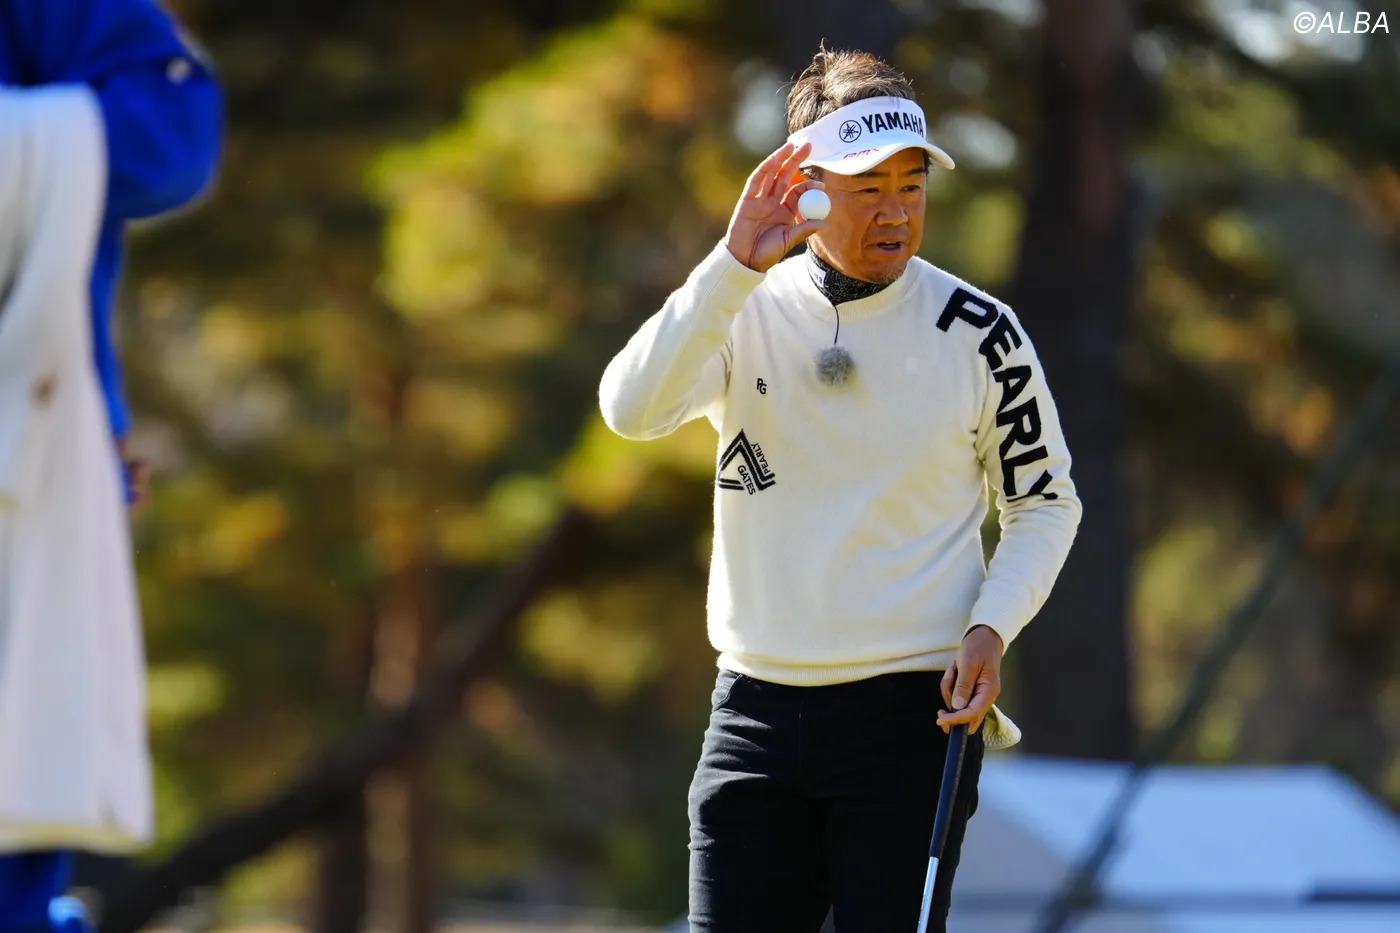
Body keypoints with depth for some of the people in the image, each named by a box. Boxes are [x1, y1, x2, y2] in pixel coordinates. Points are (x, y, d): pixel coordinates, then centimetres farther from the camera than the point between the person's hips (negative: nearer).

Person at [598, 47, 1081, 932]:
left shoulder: (978, 333, -2)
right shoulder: (743, 313, 2)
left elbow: (1046, 501, 8)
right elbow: (633, 411, -16)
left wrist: (991, 628, -9)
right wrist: (735, 265, -22)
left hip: (912, 719, -2)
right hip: (755, 716, 2)